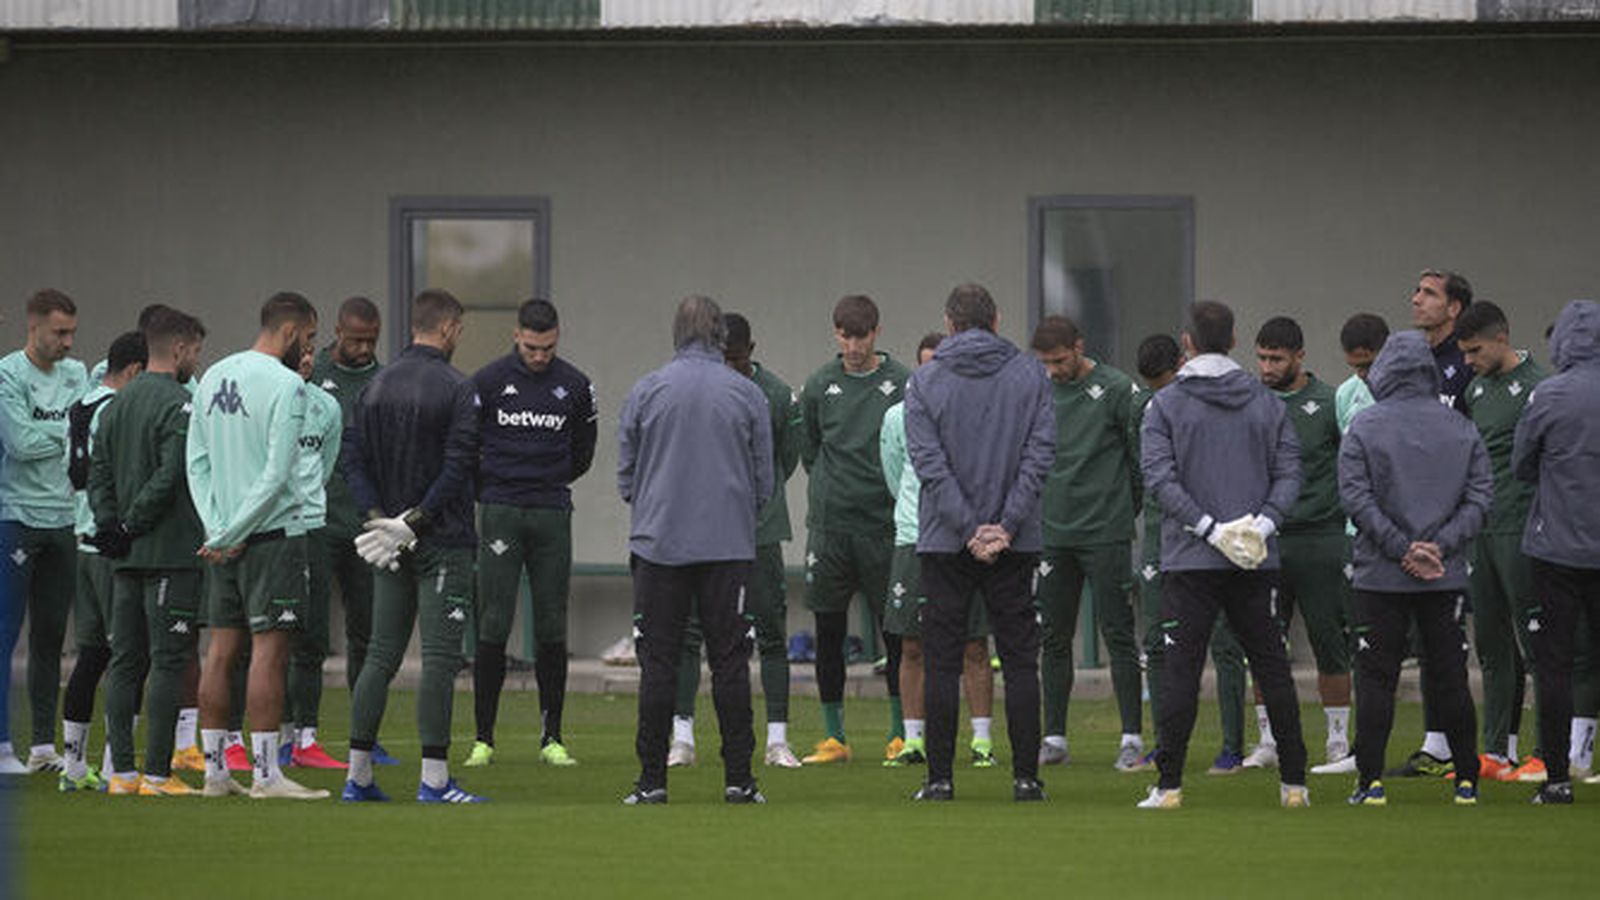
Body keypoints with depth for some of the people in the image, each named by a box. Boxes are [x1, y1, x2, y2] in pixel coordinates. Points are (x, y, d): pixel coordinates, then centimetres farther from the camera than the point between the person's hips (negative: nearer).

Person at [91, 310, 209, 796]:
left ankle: (122, 771, 11)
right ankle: (157, 773, -8)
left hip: (126, 556, 8)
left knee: (126, 662, 10)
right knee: (169, 662, -5)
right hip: (172, 553, -8)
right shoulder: (178, 405, -12)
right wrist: (130, 527, -10)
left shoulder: (115, 405, 14)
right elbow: (169, 478, -20)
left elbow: (98, 476, 11)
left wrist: (110, 524, 2)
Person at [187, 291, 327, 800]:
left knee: (222, 650, 9)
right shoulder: (286, 384, -11)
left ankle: (214, 771, 10)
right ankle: (265, 773, -8)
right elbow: (277, 473, -17)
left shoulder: (213, 378, 12)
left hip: (224, 539, 7)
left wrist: (217, 529, 3)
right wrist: (230, 535, -12)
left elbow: (196, 462, 11)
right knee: (270, 648, -6)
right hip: (271, 531, -7)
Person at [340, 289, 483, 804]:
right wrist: (415, 520, -15)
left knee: (381, 655, 11)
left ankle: (358, 776, 12)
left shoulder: (376, 386, 9)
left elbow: (352, 457, 4)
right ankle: (434, 780, -8)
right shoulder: (457, 389, -10)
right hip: (442, 544, -6)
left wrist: (377, 515, -3)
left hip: (390, 547, 6)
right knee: (439, 658, -5)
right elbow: (458, 465, -18)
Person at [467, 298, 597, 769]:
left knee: (552, 631, 3)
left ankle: (552, 738, 9)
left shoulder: (574, 386, 4)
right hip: (499, 514, -2)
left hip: (552, 517, 2)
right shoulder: (487, 382, -2)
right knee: (493, 628, -5)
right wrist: (488, 487, 8)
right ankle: (483, 739, -1)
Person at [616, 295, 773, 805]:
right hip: (729, 547, 0)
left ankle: (653, 779, 0)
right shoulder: (748, 395, 0)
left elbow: (626, 478, 5)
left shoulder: (645, 392, 0)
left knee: (658, 663, 2)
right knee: (729, 662, 3)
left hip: (659, 543, 0)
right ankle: (738, 778, 1)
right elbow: (764, 482, 6)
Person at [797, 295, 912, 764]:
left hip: (884, 527, -2)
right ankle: (833, 737, 9)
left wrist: (893, 497, 1)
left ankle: (901, 733, 10)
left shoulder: (902, 383, -1)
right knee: (829, 632, 3)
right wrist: (831, 490, 12)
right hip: (828, 525, 2)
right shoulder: (819, 386, 6)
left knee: (894, 631, 1)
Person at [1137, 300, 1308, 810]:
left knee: (1181, 669, -2)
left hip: (1190, 558, -3)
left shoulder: (1165, 405, -1)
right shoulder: (1266, 403, 9)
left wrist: (1208, 527, -13)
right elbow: (1288, 472, 2)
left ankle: (1169, 785, -6)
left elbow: (1160, 477, -11)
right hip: (1257, 561, 3)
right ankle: (1294, 782, 10)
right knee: (1272, 666, 9)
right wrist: (1264, 521, -7)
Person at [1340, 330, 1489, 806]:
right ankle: (1466, 780, 9)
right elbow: (1479, 497, 0)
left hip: (1380, 576, -2)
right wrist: (1440, 546, -6)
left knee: (1376, 678, 2)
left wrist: (1404, 549, -10)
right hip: (1447, 578, 2)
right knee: (1449, 677, 8)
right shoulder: (1462, 429, 5)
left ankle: (1370, 780, -3)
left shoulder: (1364, 427, -3)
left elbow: (1357, 498, -10)